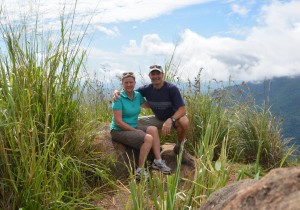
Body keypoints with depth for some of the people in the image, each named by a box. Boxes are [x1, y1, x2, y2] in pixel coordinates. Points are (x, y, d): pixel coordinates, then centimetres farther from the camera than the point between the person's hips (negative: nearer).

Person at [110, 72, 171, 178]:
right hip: (118, 131, -7)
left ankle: (158, 161, -10)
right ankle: (140, 170, -14)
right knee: (148, 138, -24)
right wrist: (136, 131, -17)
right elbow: (118, 121, -19)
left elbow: (147, 105, 27)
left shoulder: (137, 95, 5)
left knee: (153, 129, -14)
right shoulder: (119, 98, -16)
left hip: (133, 128, 7)